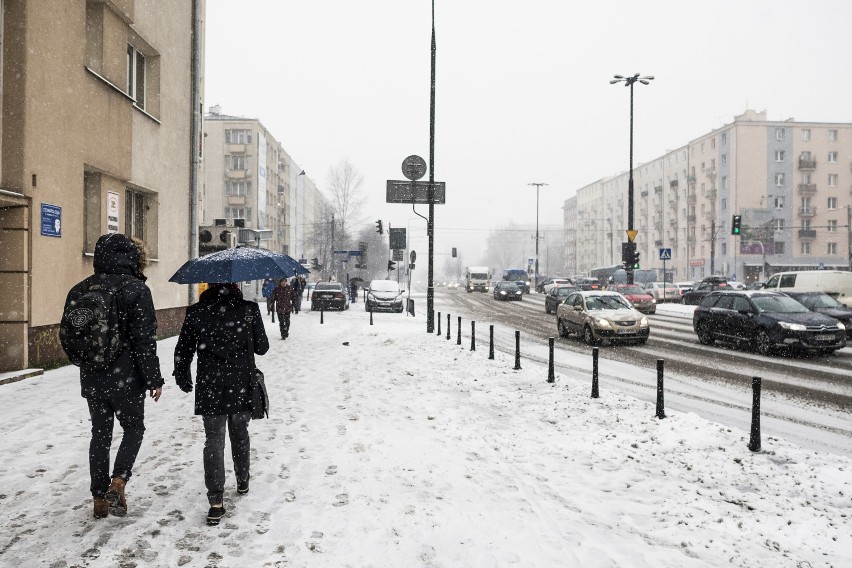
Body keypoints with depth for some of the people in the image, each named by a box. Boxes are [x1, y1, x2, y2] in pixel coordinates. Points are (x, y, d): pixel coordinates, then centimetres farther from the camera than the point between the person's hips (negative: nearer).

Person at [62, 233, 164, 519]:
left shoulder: (80, 290, 4)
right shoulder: (136, 289, -14)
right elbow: (145, 340, -15)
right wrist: (154, 379, -9)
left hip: (92, 378, 5)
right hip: (126, 377, -5)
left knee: (100, 433, 15)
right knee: (134, 428, 14)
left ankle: (100, 497, 21)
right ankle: (118, 482, -2)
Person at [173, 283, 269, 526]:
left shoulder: (195, 312, -5)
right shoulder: (249, 309, -8)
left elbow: (183, 351, 1)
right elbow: (262, 347, -2)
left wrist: (182, 378, 17)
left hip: (209, 388, 0)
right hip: (241, 386, 1)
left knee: (214, 440, 5)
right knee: (239, 433, 21)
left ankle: (216, 501, 0)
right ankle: (242, 480, 39)